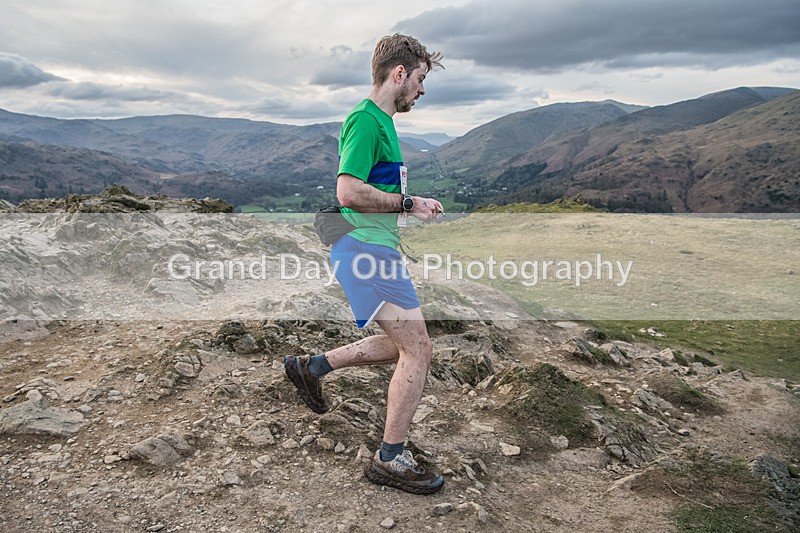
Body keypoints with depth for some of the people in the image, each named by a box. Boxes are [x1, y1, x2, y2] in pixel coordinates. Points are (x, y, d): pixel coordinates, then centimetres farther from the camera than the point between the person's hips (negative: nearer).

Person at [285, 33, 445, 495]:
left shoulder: (381, 122, 19)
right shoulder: (366, 119, -13)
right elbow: (349, 192, -23)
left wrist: (413, 204, 13)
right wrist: (409, 204, -13)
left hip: (375, 247, 11)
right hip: (366, 248, -11)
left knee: (404, 345, 17)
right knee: (418, 350, -7)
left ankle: (311, 367, 26)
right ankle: (391, 460, 5)